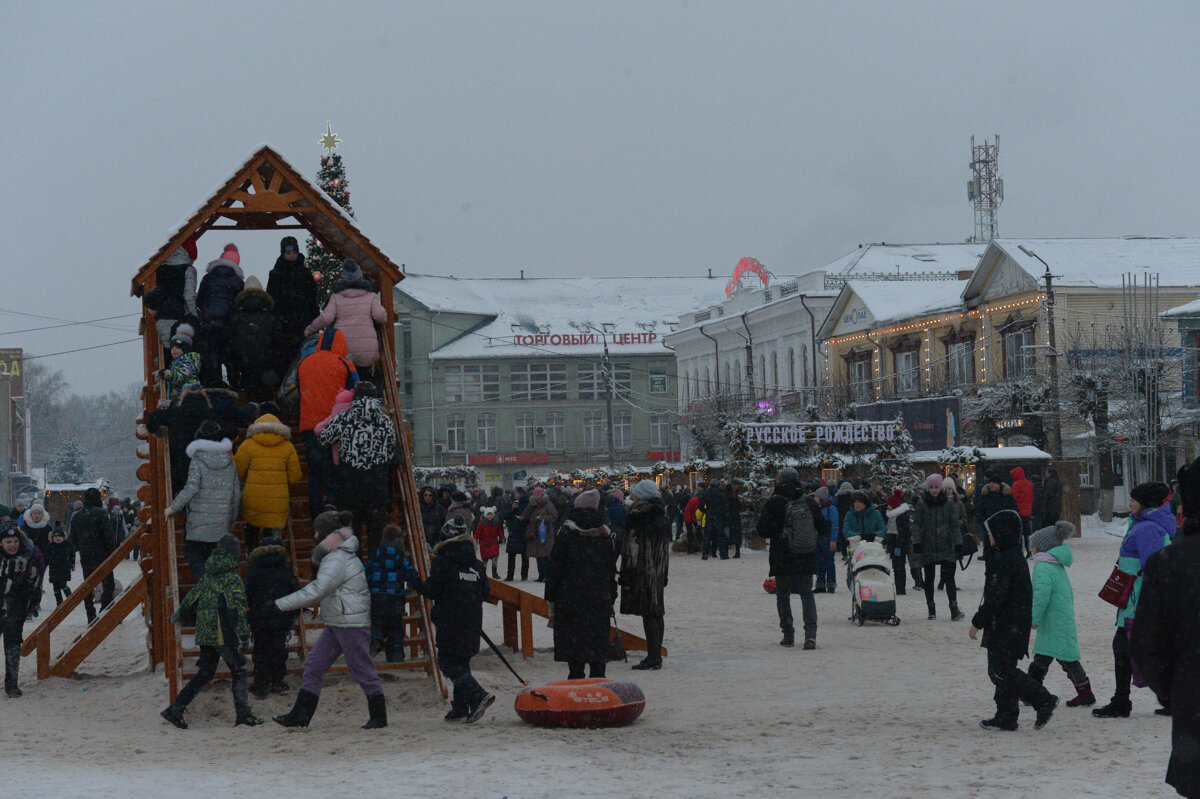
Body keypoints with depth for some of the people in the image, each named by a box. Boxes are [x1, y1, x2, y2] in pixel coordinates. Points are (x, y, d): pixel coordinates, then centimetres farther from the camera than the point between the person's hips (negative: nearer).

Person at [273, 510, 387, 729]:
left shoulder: (337, 560, -19)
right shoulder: (341, 554, 13)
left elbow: (316, 591, -26)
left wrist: (280, 604, -24)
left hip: (352, 624, -10)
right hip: (335, 624, 10)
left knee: (361, 669, -1)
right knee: (313, 665, 6)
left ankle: (379, 716, 11)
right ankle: (300, 715, 6)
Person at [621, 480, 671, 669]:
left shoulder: (637, 517, -13)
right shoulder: (662, 517, 10)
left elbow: (631, 550, -16)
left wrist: (625, 575, -13)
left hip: (641, 573, -8)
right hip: (658, 573, 8)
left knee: (648, 614, -7)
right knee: (657, 612, 13)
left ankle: (653, 657, -8)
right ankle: (656, 656, 19)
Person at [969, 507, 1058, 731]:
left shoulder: (1003, 560, -18)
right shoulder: (1015, 557, 14)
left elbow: (995, 596, -22)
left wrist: (977, 622, -16)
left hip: (1005, 626, -10)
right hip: (1015, 626, 10)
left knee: (1001, 671, -9)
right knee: (1002, 670, 13)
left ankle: (1044, 701, -7)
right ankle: (1005, 717, 16)